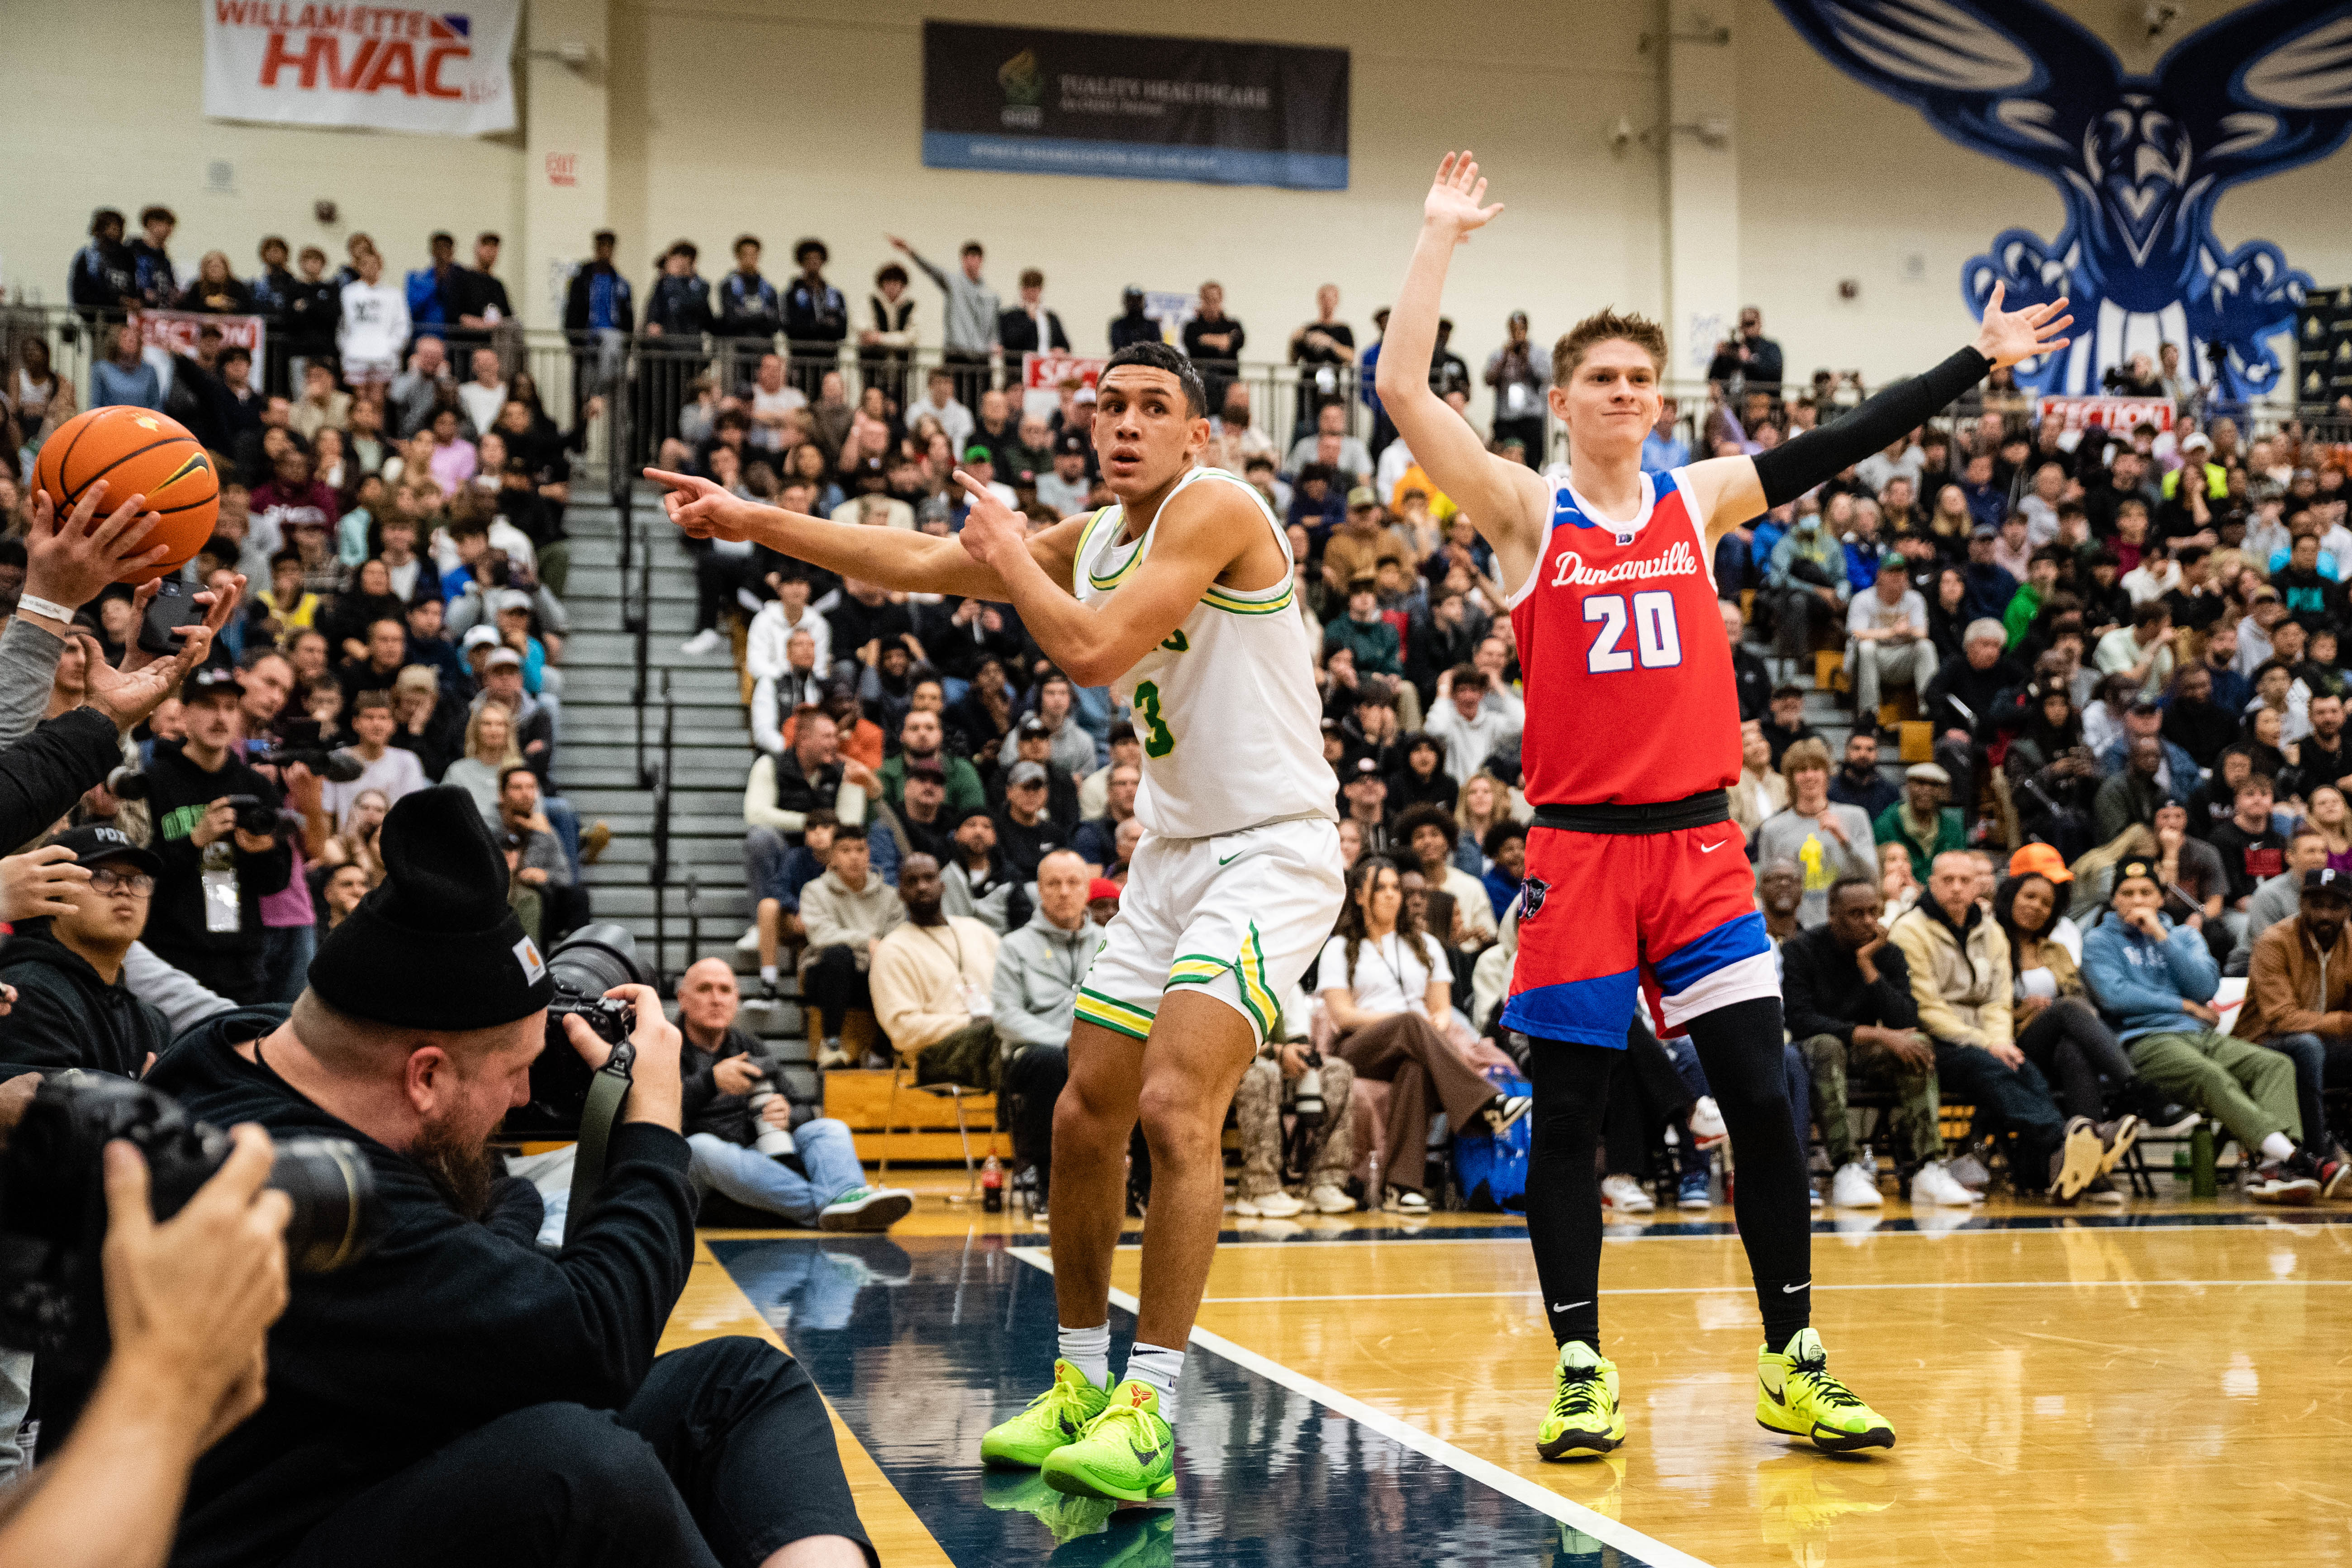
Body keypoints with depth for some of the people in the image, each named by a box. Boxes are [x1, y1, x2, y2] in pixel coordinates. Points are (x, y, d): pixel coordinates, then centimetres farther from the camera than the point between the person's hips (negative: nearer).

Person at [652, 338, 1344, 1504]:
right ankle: (1079, 1386, 24)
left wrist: (1010, 552, -7)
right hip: (1172, 850, 9)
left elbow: (1096, 653, -24)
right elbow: (917, 562, 17)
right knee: (1086, 1118, 10)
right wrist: (751, 520, 15)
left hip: (1270, 850, -9)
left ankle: (1147, 1413, -17)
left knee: (1176, 1105, -22)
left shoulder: (1215, 507, -14)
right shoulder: (1093, 538, 11)